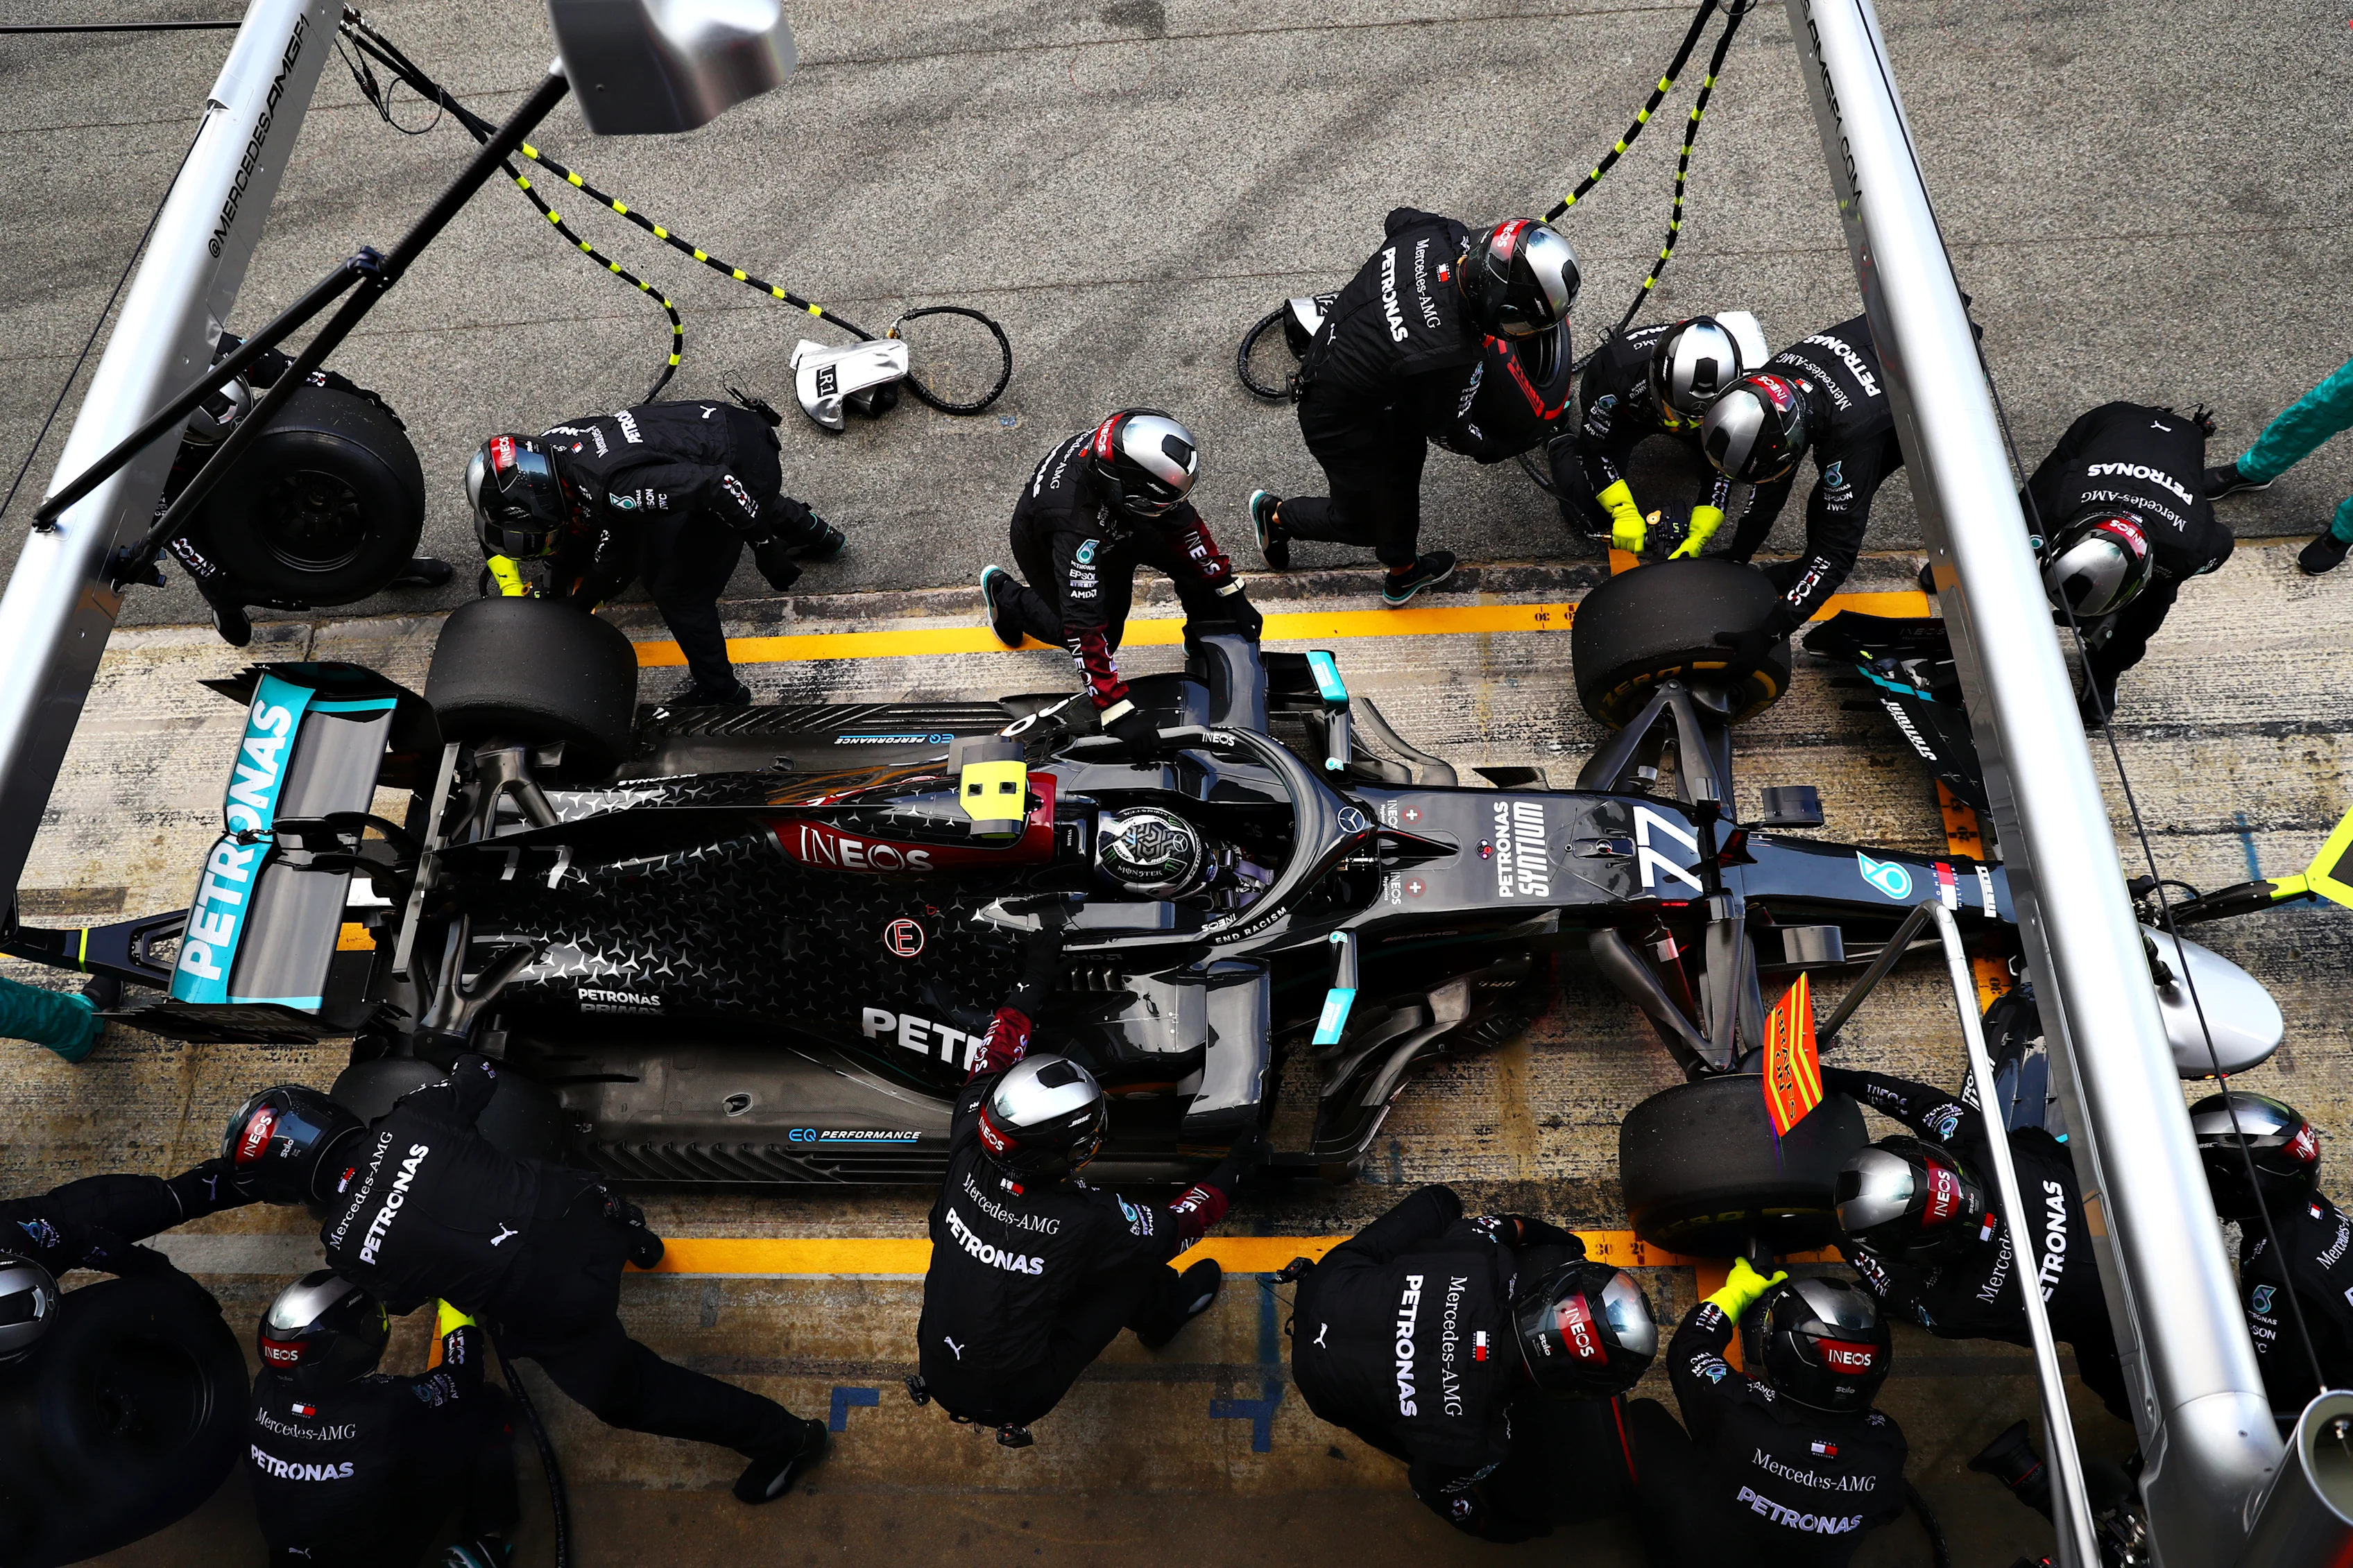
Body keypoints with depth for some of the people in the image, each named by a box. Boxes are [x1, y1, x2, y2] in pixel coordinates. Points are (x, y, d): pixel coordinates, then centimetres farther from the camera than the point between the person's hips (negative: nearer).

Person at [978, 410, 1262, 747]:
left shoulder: (1128, 444, -32)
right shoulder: (1075, 522, -47)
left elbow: (1181, 519, -16)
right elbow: (1084, 625, -43)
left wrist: (1231, 592, -13)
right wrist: (1116, 711, -43)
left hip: (1110, 524, 5)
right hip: (1046, 550, -5)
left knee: (1193, 550, -12)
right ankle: (1005, 594, 20)